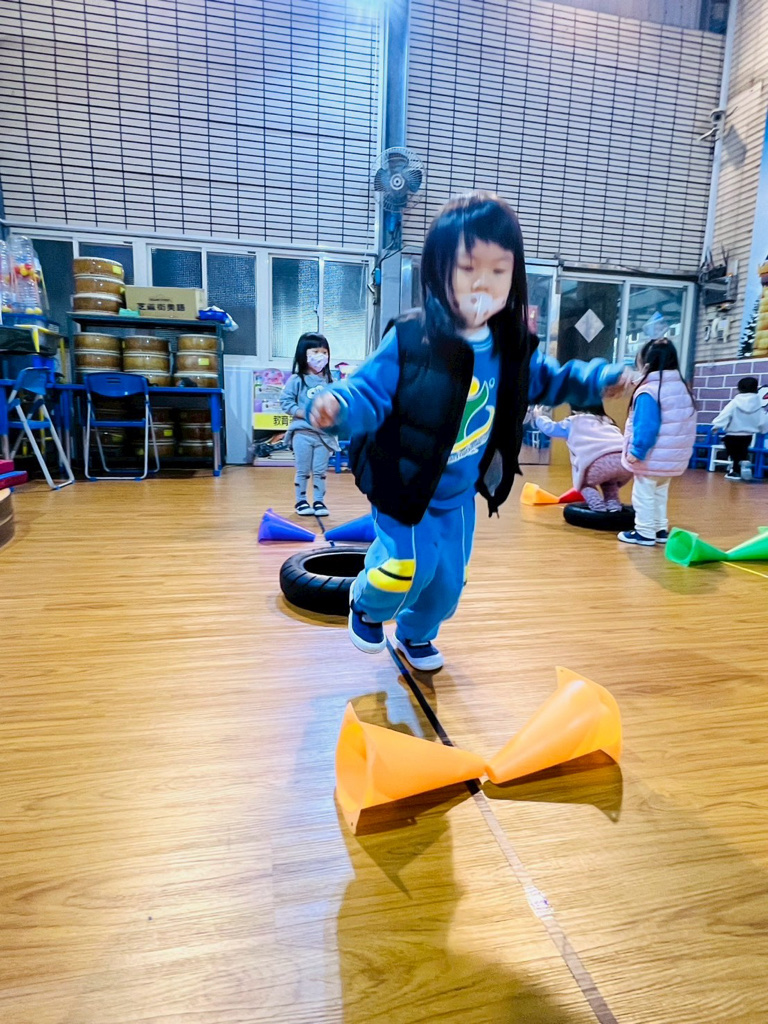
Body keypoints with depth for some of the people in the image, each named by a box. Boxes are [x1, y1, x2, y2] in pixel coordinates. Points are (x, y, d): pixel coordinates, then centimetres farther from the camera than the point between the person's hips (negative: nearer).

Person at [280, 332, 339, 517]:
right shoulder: (297, 380, -5)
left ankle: (319, 501, 20)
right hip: (302, 433, -3)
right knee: (303, 471, 8)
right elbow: (285, 402, -7)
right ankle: (301, 501, 21)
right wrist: (304, 414, -16)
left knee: (320, 471, 9)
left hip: (324, 433, 3)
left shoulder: (328, 381, 5)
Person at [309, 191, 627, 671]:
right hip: (403, 485, -5)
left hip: (460, 492, 6)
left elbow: (549, 381, 13)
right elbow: (370, 391, -23)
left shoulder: (512, 349, -6)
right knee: (412, 564, -14)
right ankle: (367, 605, 23)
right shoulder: (410, 341, -23)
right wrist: (338, 404, -45)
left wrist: (603, 379, 2)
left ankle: (415, 635, 47)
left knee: (449, 578, 15)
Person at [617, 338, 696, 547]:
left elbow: (645, 427, -23)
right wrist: (683, 451, 20)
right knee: (660, 493, 20)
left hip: (651, 457, -9)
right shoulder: (682, 388, 9)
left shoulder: (648, 391, -19)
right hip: (673, 457, 9)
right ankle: (660, 529, 26)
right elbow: (687, 425, 14)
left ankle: (644, 532, 7)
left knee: (644, 494, 2)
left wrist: (636, 451, -17)